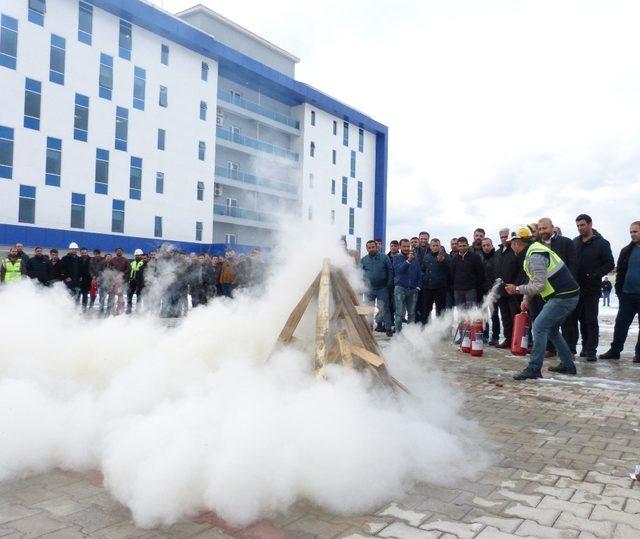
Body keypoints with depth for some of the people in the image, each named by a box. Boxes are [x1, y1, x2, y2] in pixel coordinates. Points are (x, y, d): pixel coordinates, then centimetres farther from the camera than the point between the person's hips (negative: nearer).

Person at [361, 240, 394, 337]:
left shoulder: (384, 257, -1)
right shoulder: (364, 260, 4)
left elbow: (390, 271, 1)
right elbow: (361, 273, 9)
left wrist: (389, 283, -6)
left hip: (382, 288, -2)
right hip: (369, 289, 2)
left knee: (384, 309, -1)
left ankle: (388, 328, 5)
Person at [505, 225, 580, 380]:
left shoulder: (535, 256, -20)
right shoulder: (534, 250, 14)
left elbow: (540, 285, -23)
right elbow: (533, 279, 21)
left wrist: (517, 289, -13)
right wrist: (526, 298, 15)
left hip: (563, 297, -11)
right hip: (569, 296, 11)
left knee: (539, 326, -12)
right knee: (551, 328, 19)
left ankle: (534, 368, -12)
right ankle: (567, 365, 27)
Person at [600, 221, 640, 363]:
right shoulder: (627, 251, 7)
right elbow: (620, 271, 9)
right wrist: (619, 290, 1)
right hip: (628, 294, 3)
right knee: (620, 323, 5)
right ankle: (615, 350, 13)